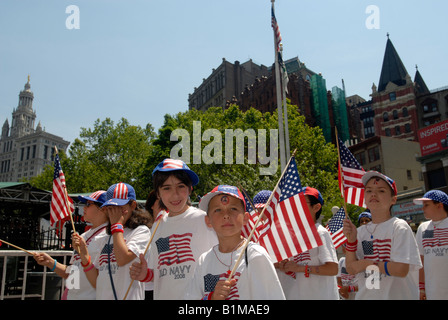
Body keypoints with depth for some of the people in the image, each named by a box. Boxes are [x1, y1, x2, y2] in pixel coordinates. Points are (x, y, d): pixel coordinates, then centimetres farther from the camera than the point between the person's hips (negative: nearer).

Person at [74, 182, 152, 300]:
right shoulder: (105, 239, 13)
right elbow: (96, 283, 11)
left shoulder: (141, 231, -5)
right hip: (101, 296, 5)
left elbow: (122, 259, -21)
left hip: (129, 297, -5)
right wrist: (84, 253, -1)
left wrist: (116, 224, -10)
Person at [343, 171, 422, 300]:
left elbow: (401, 269, -18)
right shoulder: (360, 231, 1)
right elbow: (351, 269, -1)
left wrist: (367, 263, -11)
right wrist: (351, 240, -12)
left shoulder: (399, 227, -10)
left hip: (397, 295, -3)